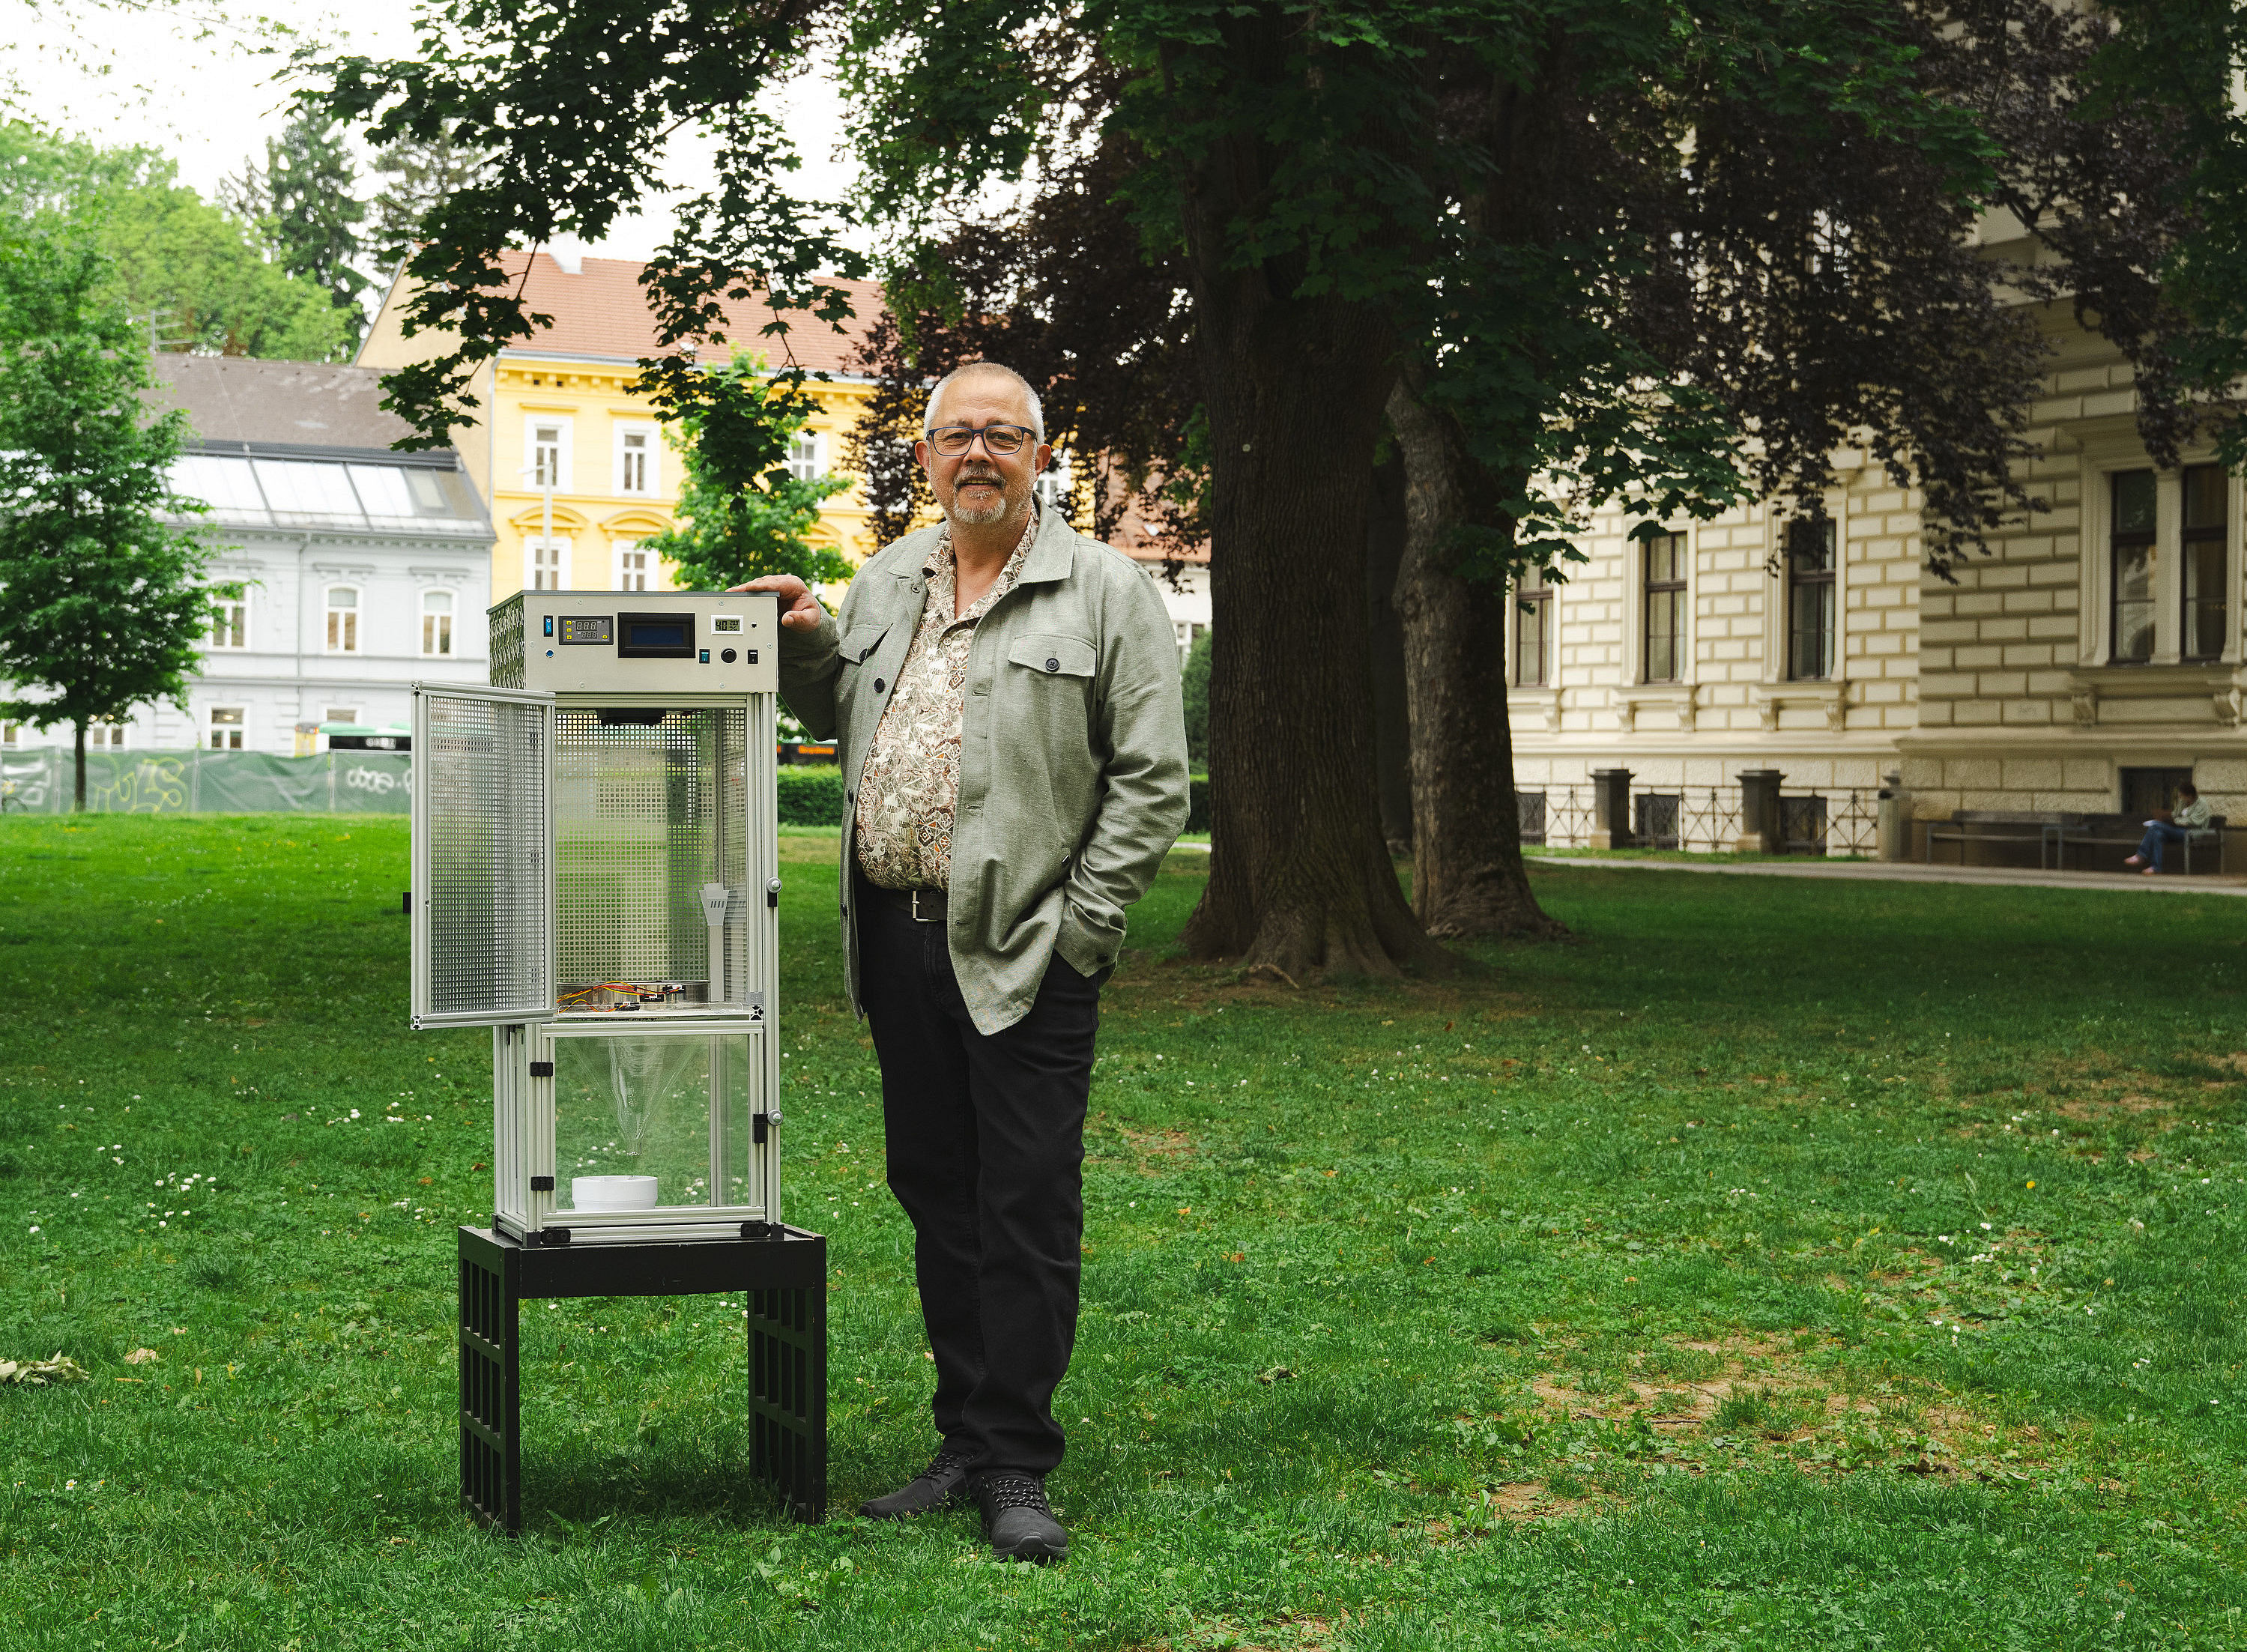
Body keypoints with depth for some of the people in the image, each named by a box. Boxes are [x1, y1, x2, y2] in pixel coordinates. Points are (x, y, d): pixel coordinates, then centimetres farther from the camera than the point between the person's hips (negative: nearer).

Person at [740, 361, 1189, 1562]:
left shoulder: (1105, 593, -2)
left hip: (1024, 953, -5)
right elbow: (838, 722, 28)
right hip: (899, 941, 6)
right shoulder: (885, 581, 15)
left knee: (1027, 1208, -3)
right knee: (937, 1196, 11)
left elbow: (1152, 783, -4)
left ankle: (1017, 1468, 5)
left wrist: (1076, 928, -9)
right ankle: (966, 1441, 21)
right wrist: (803, 648, 9)